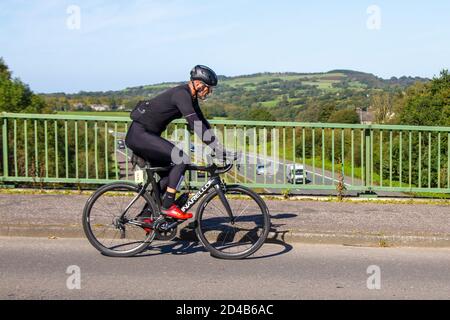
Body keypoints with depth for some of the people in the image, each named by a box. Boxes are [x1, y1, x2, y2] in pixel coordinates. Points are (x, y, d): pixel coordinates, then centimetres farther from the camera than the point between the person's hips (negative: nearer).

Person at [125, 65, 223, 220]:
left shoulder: (190, 97, 10)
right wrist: (220, 150, -27)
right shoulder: (181, 94, -20)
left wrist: (220, 148, 9)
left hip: (145, 135, 10)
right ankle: (168, 206, -12)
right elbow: (195, 125, -28)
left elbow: (203, 124, 14)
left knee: (169, 175, 11)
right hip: (139, 134, -10)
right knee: (182, 159, -19)